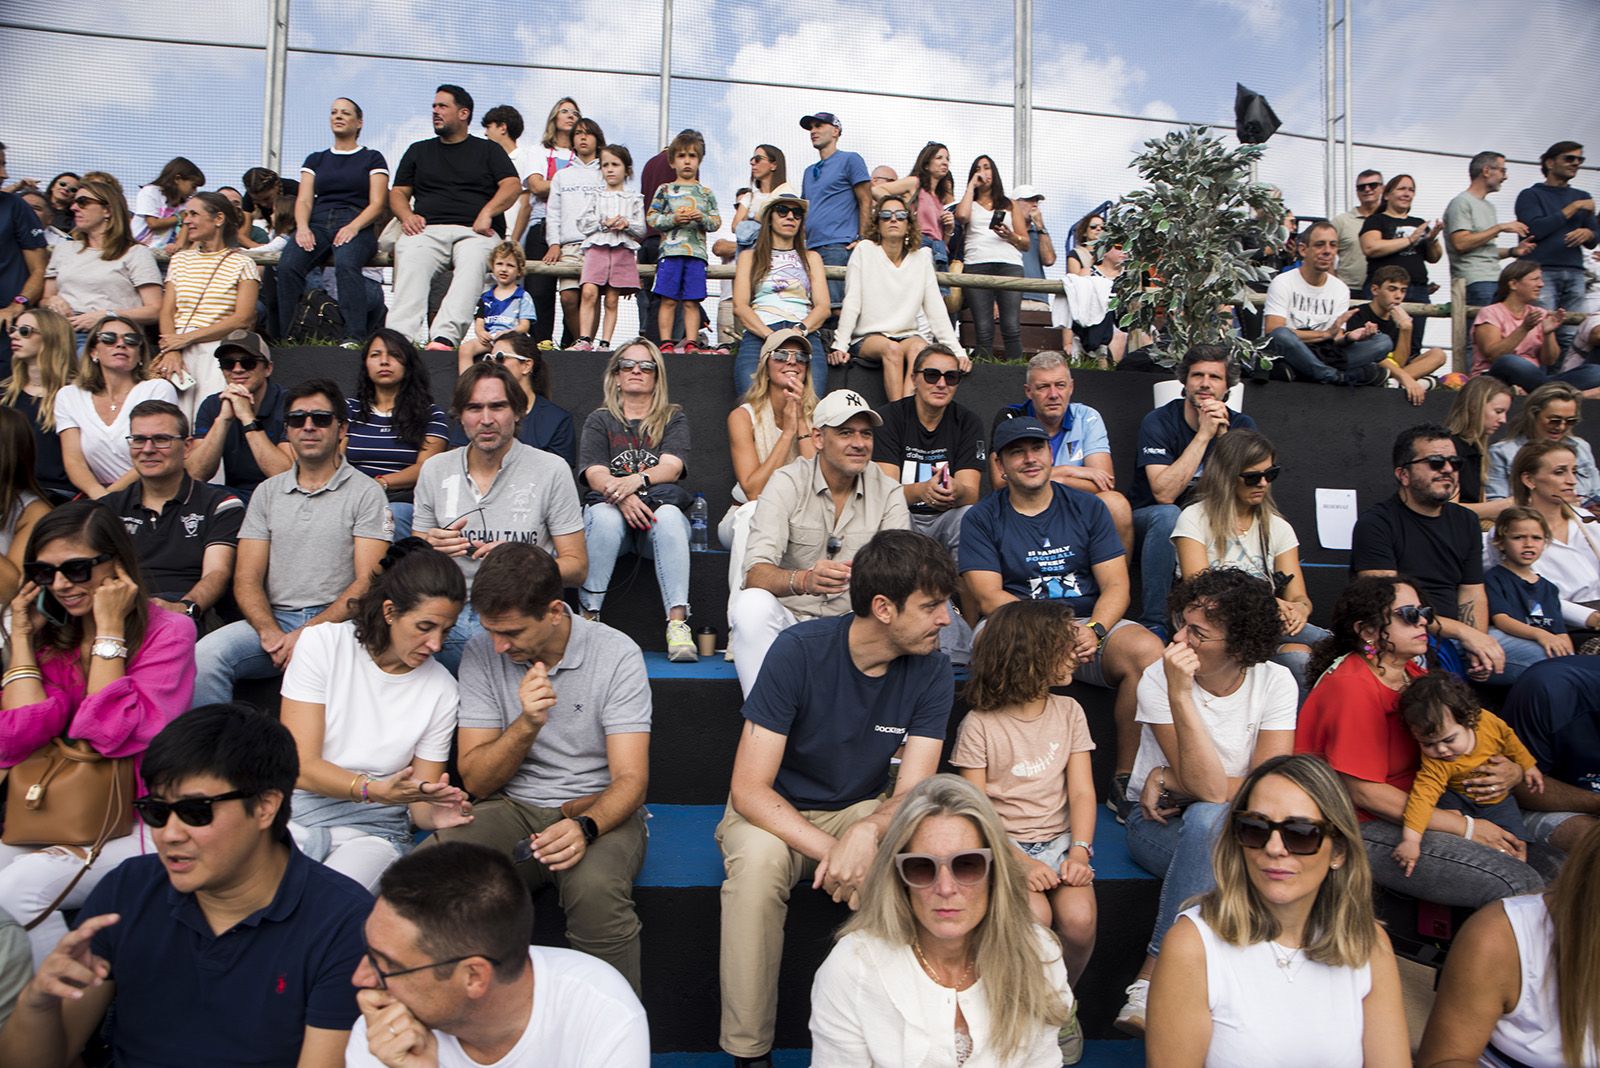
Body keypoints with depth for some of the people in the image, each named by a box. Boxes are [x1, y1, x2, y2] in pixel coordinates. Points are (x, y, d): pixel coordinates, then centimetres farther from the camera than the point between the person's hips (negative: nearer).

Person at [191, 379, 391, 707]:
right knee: (205, 656, -24)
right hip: (273, 620, 4)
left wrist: (309, 632, -16)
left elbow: (368, 582, -5)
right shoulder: (267, 492, 17)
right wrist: (270, 633, -11)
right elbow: (247, 579, 9)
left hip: (337, 621, -3)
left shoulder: (366, 492, 4)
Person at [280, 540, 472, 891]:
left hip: (374, 831, 0)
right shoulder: (323, 644, -4)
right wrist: (374, 790, -27)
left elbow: (419, 799, 4)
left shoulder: (441, 689, 0)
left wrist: (436, 815, -21)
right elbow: (300, 766, -9)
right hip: (296, 813, 1)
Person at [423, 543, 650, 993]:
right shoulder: (481, 655, -2)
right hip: (513, 808, 3)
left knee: (595, 888, -36)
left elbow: (630, 779, -13)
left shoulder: (616, 655, -10)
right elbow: (476, 781, -2)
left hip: (598, 812, -2)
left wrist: (585, 826, -34)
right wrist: (527, 725, -21)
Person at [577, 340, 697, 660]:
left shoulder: (673, 417, 16)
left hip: (658, 505, 0)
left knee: (669, 515, -35)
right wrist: (621, 496, -23)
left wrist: (636, 481, -24)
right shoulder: (600, 419, 16)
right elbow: (594, 473, 0)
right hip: (611, 505, 0)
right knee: (605, 516, -35)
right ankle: (588, 617, -29)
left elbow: (672, 467, -2)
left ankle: (678, 624, -40)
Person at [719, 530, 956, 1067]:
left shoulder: (931, 670, -12)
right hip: (775, 812, -2)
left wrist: (866, 833, -39)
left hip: (863, 810, 2)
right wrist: (828, 850, -35)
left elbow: (913, 791, -16)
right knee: (758, 858, -35)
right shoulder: (799, 650, -22)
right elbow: (749, 788, -22)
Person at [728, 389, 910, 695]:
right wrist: (803, 580, -41)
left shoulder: (887, 491, 3)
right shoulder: (787, 483, -6)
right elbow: (755, 574, -19)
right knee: (752, 603, -32)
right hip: (787, 617, -1)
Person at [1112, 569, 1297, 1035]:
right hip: (1159, 823, -2)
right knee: (1209, 818, -35)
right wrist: (1180, 695, -35)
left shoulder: (1274, 682, -9)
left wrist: (1168, 780, -15)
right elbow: (1210, 789, -26)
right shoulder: (1159, 679, -17)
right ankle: (1157, 980, -26)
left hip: (1240, 828, 2)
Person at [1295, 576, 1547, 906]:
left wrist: (1512, 771, -9)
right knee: (1518, 884, -19)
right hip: (1364, 831, -8)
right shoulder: (1353, 688, -19)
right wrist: (1466, 828, -14)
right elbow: (1364, 792, -19)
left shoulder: (1413, 671, 7)